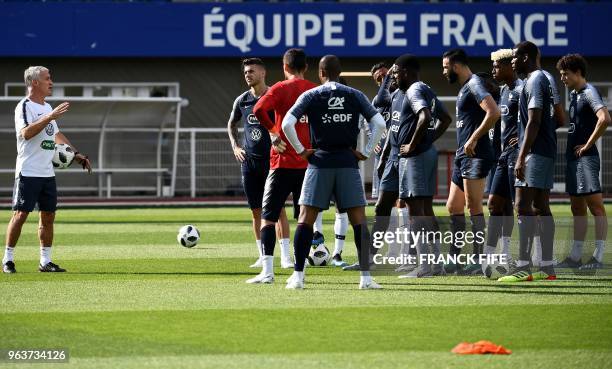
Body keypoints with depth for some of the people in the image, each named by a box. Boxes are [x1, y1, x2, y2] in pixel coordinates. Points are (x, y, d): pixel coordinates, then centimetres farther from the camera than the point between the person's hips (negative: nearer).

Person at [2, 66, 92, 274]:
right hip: (28, 172, -8)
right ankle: (8, 260, -1)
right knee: (21, 214, -7)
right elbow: (26, 133, -26)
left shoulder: (47, 107, 17)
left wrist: (76, 154, 20)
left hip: (47, 173, 8)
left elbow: (56, 135, 28)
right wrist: (50, 117, -31)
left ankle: (45, 261, 12)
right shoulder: (25, 106, -10)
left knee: (48, 216, 7)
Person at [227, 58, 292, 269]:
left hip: (272, 159, -4)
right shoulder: (242, 100, 8)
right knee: (256, 211, 6)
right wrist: (235, 146, 10)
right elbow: (231, 124, 24)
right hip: (249, 160, 4)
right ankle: (263, 257, 13)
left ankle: (285, 256, -10)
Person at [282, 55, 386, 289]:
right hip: (348, 162, 1)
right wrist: (367, 152, 4)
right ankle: (366, 277, -3)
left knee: (306, 218, 4)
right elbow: (379, 123, -1)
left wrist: (300, 150, 0)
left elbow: (287, 123, -10)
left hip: (320, 162, -1)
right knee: (358, 219, 3)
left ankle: (298, 276, -2)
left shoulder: (311, 96, 1)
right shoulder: (355, 96, 5)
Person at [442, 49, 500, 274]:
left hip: (475, 155, -11)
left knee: (473, 207, -10)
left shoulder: (474, 85, -11)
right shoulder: (464, 88, 20)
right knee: (453, 207, 11)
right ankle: (454, 260, 15)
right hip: (463, 155, 11)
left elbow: (494, 112, -25)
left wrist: (473, 139, -23)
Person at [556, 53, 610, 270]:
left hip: (586, 158, -10)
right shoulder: (573, 94, 17)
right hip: (573, 158, 10)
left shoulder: (589, 93, -11)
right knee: (578, 209, 12)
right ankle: (575, 257, 16)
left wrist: (588, 144, -18)